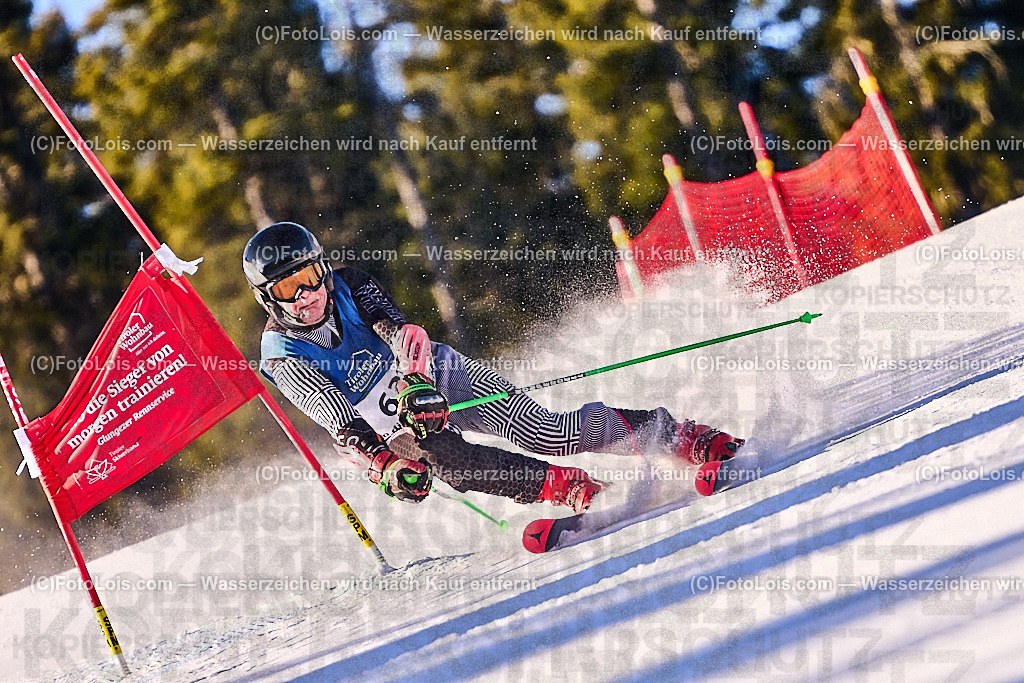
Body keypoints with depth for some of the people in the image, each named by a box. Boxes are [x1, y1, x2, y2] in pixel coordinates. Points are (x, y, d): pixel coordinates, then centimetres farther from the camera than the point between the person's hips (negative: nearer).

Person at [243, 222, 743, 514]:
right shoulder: (281, 358, -15)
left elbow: (402, 332, -26)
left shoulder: (348, 287, -10)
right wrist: (385, 466, -43)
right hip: (393, 432, -1)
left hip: (436, 376, 2)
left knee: (548, 434, -17)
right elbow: (342, 427, -25)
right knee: (442, 460, -35)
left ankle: (674, 434, -8)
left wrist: (416, 382, -47)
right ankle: (578, 492, -37)